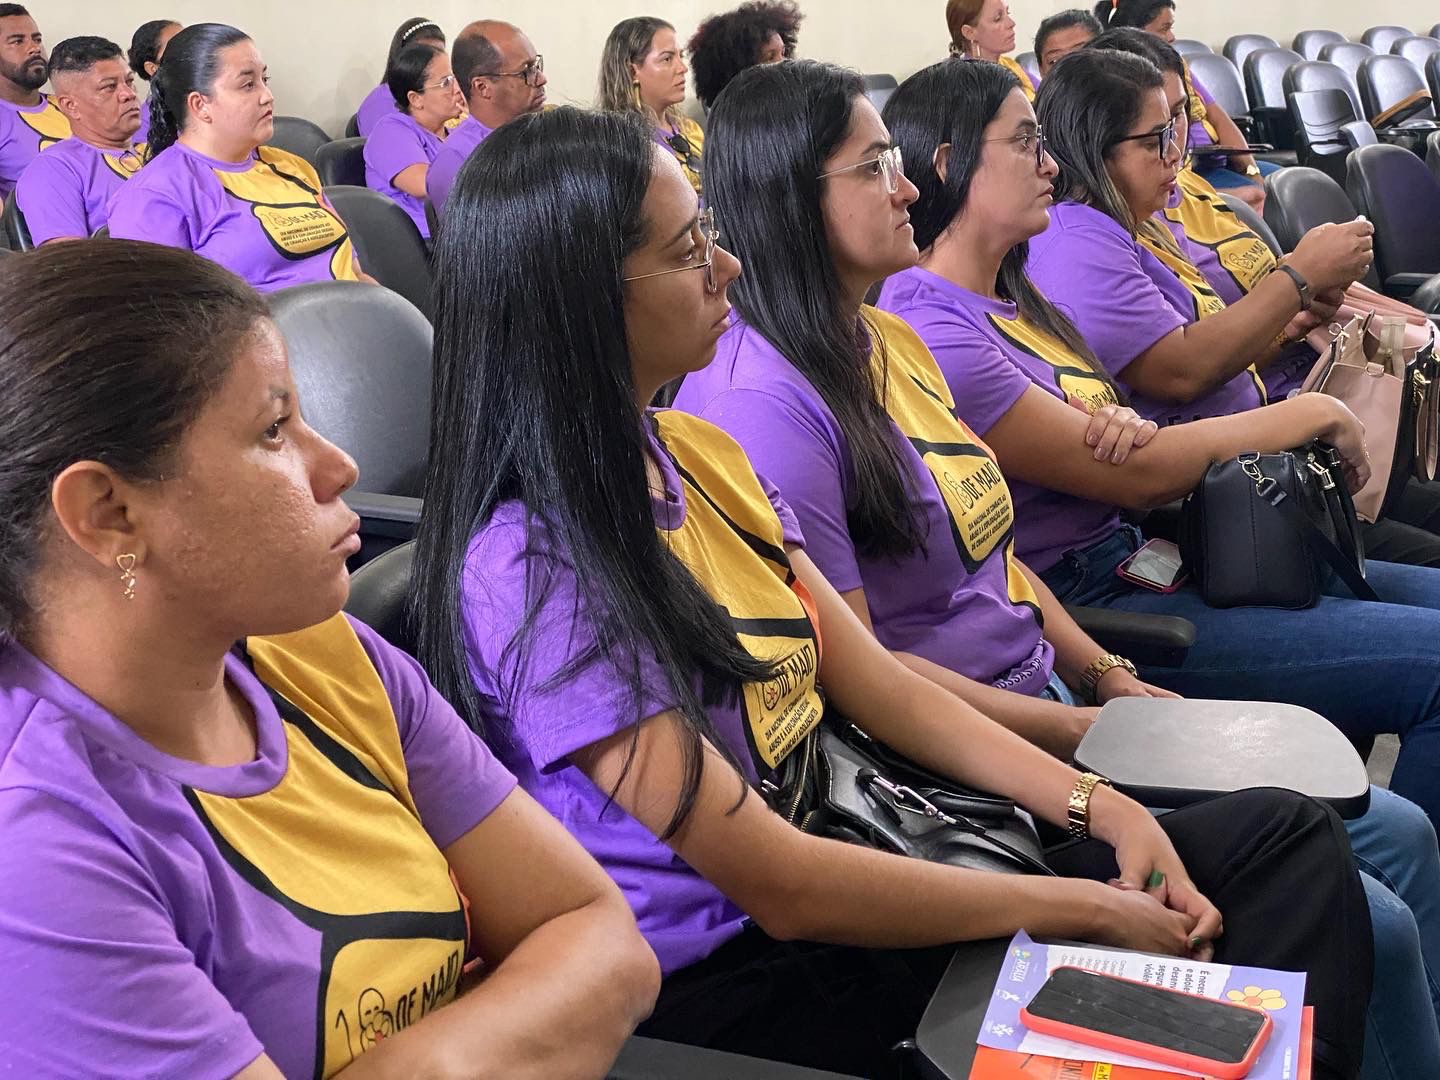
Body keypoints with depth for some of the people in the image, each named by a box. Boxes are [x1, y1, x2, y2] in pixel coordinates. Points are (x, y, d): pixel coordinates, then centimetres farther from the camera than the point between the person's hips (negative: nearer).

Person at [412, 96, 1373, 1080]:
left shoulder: (697, 454, 5)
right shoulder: (532, 567, -22)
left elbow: (880, 684, 8)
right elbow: (781, 888, -21)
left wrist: (1109, 811, -3)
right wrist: (1091, 907, -13)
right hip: (734, 980, -8)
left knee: (1287, 835, 0)